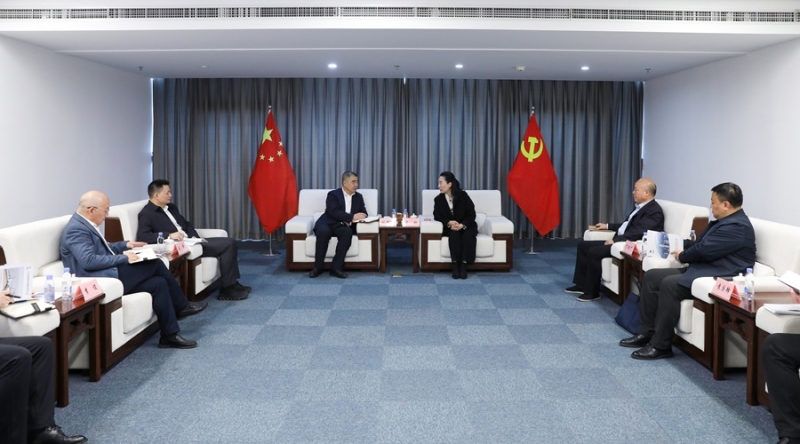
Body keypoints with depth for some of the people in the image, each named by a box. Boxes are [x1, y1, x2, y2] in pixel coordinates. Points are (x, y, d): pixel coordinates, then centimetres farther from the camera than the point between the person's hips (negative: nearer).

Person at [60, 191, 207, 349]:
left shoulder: (85, 225, 16)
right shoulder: (76, 229, -16)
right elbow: (88, 260, -27)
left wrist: (125, 245, 17)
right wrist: (123, 258, -21)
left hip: (110, 276, 10)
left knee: (158, 283, -5)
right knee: (155, 263, -14)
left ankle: (169, 336, 1)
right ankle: (181, 306, -1)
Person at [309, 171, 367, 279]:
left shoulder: (359, 197, 16)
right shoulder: (333, 194, 0)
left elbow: (364, 213, 11)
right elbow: (333, 212, -15)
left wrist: (353, 220, -11)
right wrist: (352, 217, -22)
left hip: (344, 226, 3)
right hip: (327, 224, -3)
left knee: (348, 232, -33)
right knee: (324, 231, -38)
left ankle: (336, 267, -30)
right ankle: (317, 267, -24)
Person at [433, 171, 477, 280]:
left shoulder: (463, 195, -8)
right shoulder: (438, 199, 0)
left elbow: (471, 214, -8)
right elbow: (437, 217, -3)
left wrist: (462, 225, -25)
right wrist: (449, 223, -22)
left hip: (466, 226, -1)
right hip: (449, 228, 1)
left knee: (468, 235, -32)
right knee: (454, 234, -32)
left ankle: (463, 265, -31)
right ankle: (455, 265, -32)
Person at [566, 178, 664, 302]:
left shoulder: (654, 211, -15)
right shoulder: (640, 206, 17)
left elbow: (638, 233, -25)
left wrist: (615, 240, -25)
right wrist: (607, 226, 23)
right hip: (620, 240, 11)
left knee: (594, 252, -24)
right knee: (583, 245, 6)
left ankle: (592, 292, -12)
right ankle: (582, 284, 10)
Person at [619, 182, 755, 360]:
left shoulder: (737, 226, -16)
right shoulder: (723, 221, 18)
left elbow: (703, 249, -20)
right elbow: (700, 243, 26)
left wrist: (682, 256, -3)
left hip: (720, 277, -11)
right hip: (701, 269, 11)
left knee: (669, 284, -29)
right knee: (651, 276, 1)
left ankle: (660, 345, -21)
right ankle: (647, 332, 4)